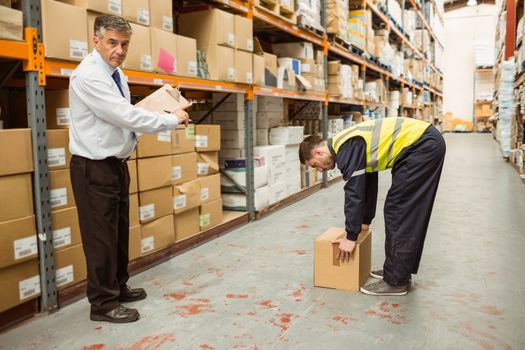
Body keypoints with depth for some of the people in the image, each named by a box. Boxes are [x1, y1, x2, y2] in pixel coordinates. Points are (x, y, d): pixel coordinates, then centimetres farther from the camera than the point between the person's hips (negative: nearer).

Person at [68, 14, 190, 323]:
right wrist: (172, 120, -17)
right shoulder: (88, 76, -20)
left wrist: (164, 118, -3)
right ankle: (103, 303, 16)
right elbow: (127, 115, -26)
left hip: (117, 164, 9)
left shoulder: (117, 73, 10)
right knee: (101, 235, 1)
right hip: (95, 168, -9)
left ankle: (118, 287, 35)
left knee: (120, 230, 18)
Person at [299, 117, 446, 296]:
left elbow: (354, 192, -15)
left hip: (422, 146, -10)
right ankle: (399, 270, 24)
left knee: (398, 211, -6)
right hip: (428, 142, 10)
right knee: (409, 213, 15)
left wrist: (351, 236, -7)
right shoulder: (348, 144, 18)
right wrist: (364, 222, 36)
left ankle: (395, 281, 2)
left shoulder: (347, 148, -12)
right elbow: (368, 184, 28)